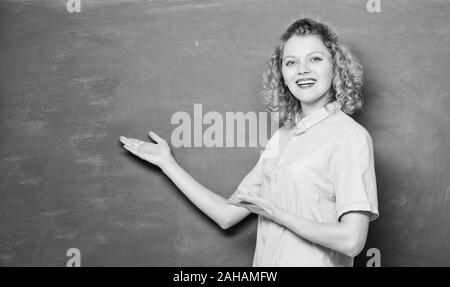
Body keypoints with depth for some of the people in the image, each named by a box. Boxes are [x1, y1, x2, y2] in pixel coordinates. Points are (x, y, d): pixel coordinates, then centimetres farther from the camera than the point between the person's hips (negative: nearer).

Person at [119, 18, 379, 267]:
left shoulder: (350, 136, -13)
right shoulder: (282, 136, 6)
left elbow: (351, 240, -20)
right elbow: (227, 215, 6)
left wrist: (276, 213, -14)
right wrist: (167, 163, 8)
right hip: (265, 262, 6)